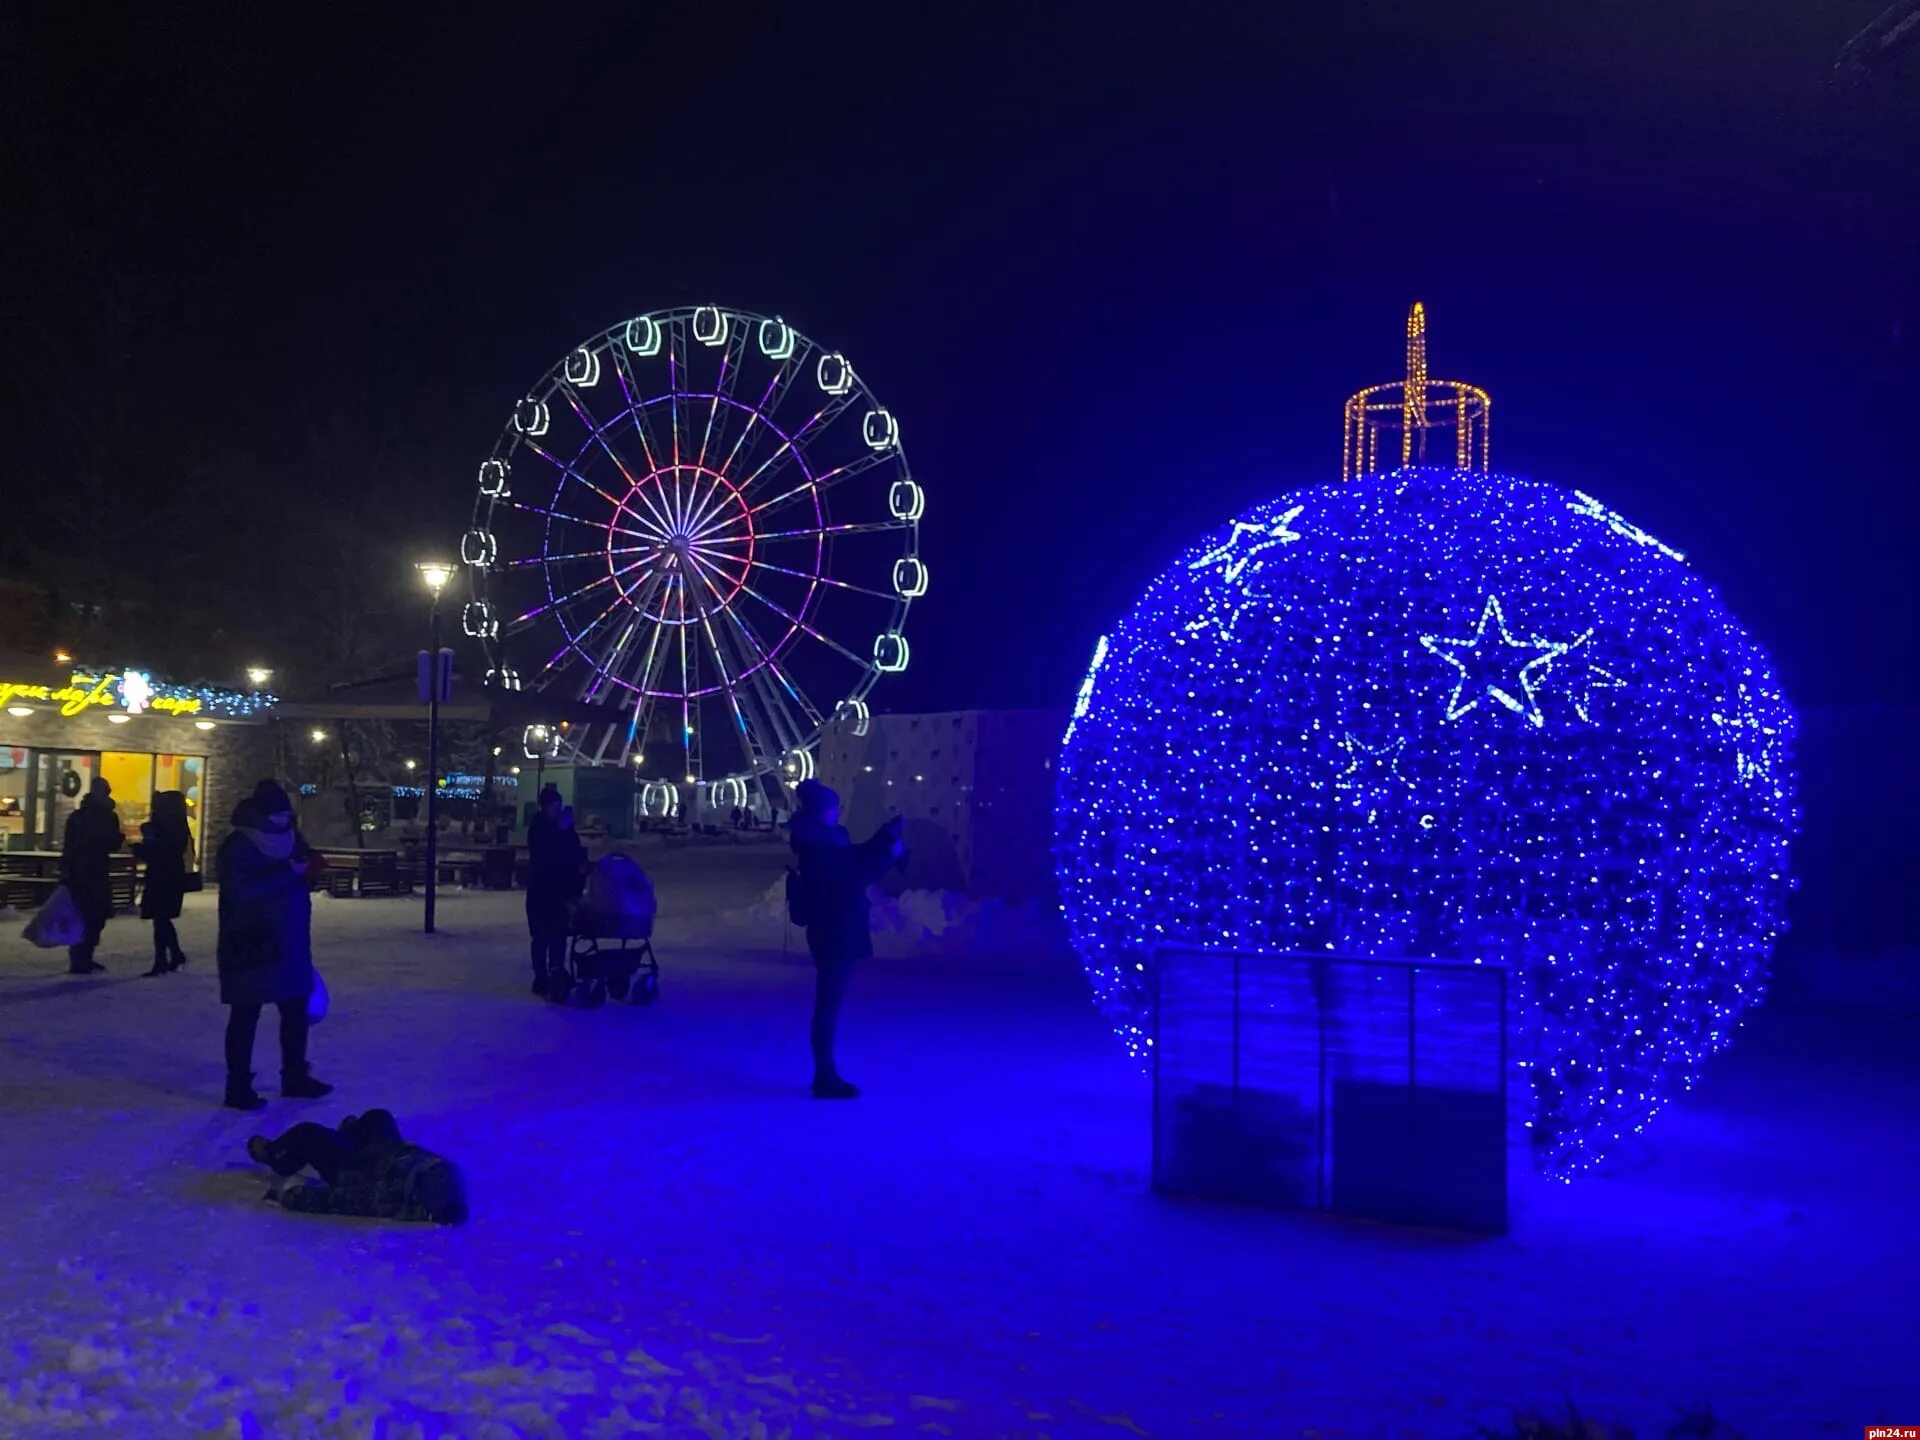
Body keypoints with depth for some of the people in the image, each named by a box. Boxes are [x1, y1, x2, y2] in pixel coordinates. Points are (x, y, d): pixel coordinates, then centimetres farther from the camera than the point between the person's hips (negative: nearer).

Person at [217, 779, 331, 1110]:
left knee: (296, 1010, 13)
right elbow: (239, 891, -26)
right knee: (245, 1016, 0)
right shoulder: (238, 846, -12)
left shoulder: (290, 840, 9)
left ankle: (295, 1077, 26)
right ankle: (238, 1086, 8)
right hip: (250, 946, -7)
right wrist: (285, 873, -26)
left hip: (288, 944, 7)